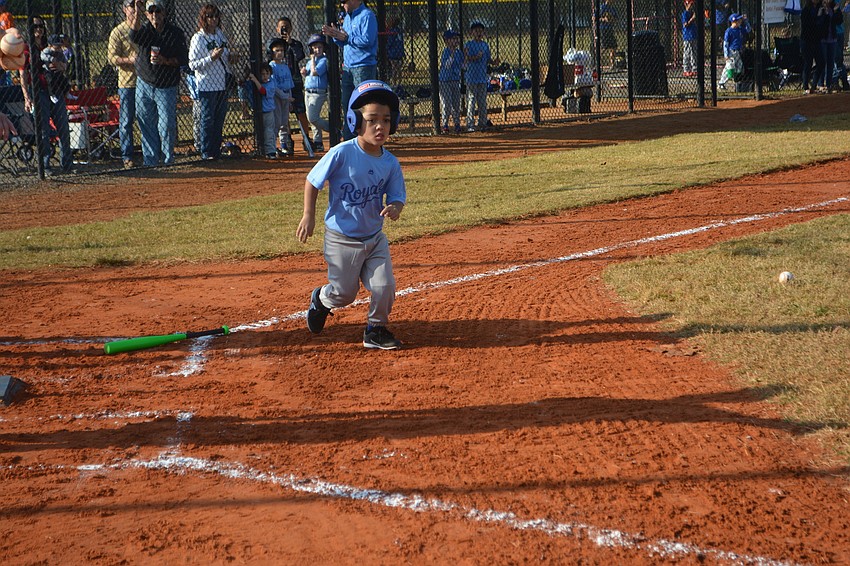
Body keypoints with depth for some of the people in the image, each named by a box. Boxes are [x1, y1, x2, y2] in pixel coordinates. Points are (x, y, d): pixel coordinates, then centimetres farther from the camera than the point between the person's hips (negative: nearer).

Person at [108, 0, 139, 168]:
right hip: (126, 82, -3)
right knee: (126, 122, -1)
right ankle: (127, 157, 5)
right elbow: (112, 57, -5)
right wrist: (130, 60, -19)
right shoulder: (118, 32, 0)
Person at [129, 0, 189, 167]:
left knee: (166, 126, -5)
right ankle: (151, 161, 13)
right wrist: (137, 14, -39)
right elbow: (134, 36, -25)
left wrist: (165, 61, -19)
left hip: (167, 88, -2)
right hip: (144, 86, 2)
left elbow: (183, 59, -2)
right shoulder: (144, 30, -1)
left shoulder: (176, 33, -3)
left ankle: (168, 160, 11)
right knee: (147, 125, 5)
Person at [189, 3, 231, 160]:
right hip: (207, 86, -7)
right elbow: (193, 64, -14)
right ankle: (206, 152, 3)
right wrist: (211, 58, -24)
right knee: (207, 120, -3)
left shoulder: (221, 35, 11)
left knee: (219, 120, 10)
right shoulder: (198, 38, -10)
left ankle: (216, 151, 18)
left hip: (223, 85, 7)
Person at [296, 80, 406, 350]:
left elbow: (396, 196, 0)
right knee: (344, 293, 7)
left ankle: (376, 330, 21)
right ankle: (320, 299, 43)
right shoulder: (342, 153, -19)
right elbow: (312, 181, -8)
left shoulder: (390, 163, -6)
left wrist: (394, 208, -24)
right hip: (342, 239, -4)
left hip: (375, 237, 4)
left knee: (385, 288, -5)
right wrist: (308, 216, -12)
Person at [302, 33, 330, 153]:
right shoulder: (310, 62, 16)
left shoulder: (324, 60, -9)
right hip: (307, 92, 8)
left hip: (318, 93, -8)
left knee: (313, 118, -16)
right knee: (311, 118, 8)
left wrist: (313, 58, -11)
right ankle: (318, 143, 13)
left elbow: (314, 72, -21)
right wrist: (304, 73, 1)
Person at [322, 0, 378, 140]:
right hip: (347, 68, 9)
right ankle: (348, 140, 19)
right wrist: (335, 36, 3)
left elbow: (367, 40, -21)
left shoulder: (367, 15, -11)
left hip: (364, 67, -9)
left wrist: (346, 37, -15)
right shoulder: (347, 17, 17)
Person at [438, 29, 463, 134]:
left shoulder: (459, 52, 7)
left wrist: (465, 56, -1)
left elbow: (462, 66, 11)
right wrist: (452, 54, -27)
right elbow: (447, 66, -22)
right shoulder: (445, 52, -12)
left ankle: (457, 124, 15)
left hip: (456, 81, 6)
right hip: (445, 81, -6)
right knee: (447, 105, -4)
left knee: (456, 104, 8)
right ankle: (445, 125, 4)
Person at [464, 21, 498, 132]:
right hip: (472, 78, -5)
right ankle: (470, 125, -5)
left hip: (483, 77, 5)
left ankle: (482, 123, 15)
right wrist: (476, 57, -28)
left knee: (483, 102, 9)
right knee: (471, 102, -6)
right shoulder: (469, 44, -3)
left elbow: (488, 59, 14)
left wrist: (494, 62, -6)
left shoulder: (485, 45, 12)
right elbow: (466, 58, -12)